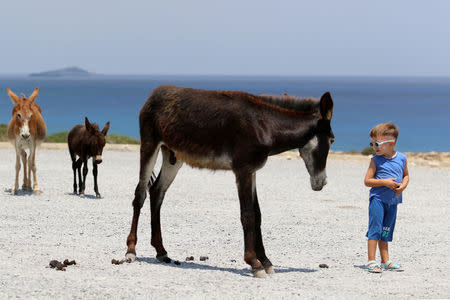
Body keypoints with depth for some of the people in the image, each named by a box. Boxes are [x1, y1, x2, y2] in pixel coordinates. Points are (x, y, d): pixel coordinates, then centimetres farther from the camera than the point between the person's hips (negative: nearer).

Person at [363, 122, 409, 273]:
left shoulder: (401, 158, 3)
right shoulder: (376, 160, -6)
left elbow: (406, 175, 18)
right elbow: (367, 181, -7)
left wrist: (403, 185, -4)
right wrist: (385, 182, -18)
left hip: (393, 201, 4)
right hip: (377, 198, -4)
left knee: (386, 231, 13)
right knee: (375, 229, -9)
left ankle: (386, 261, 21)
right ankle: (371, 261, -7)